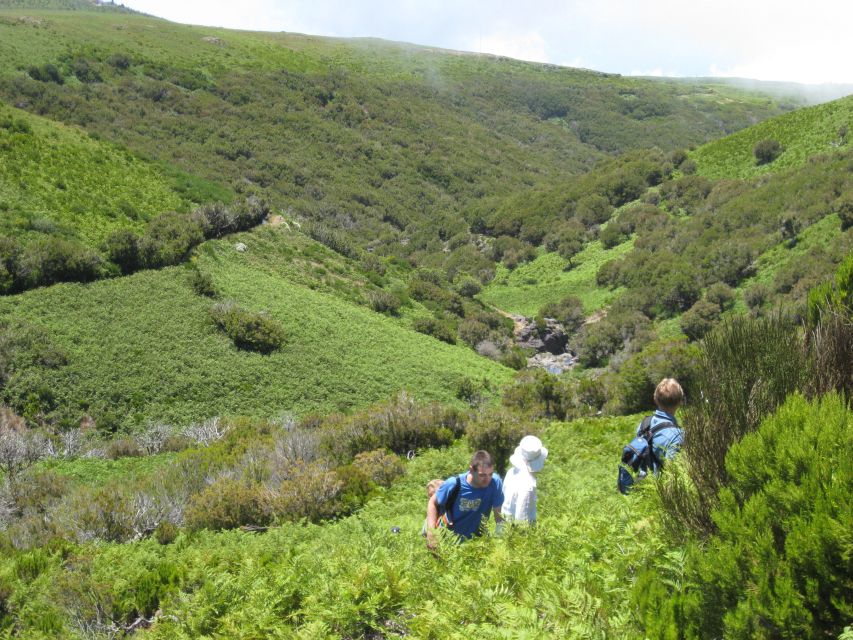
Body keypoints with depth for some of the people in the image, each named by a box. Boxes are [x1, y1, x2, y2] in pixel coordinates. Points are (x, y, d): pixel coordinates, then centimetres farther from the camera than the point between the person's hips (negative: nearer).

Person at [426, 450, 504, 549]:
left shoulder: (495, 482, -26)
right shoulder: (454, 484, -26)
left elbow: (498, 514, -14)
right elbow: (433, 503, -10)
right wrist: (431, 533, -17)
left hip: (475, 539, 2)